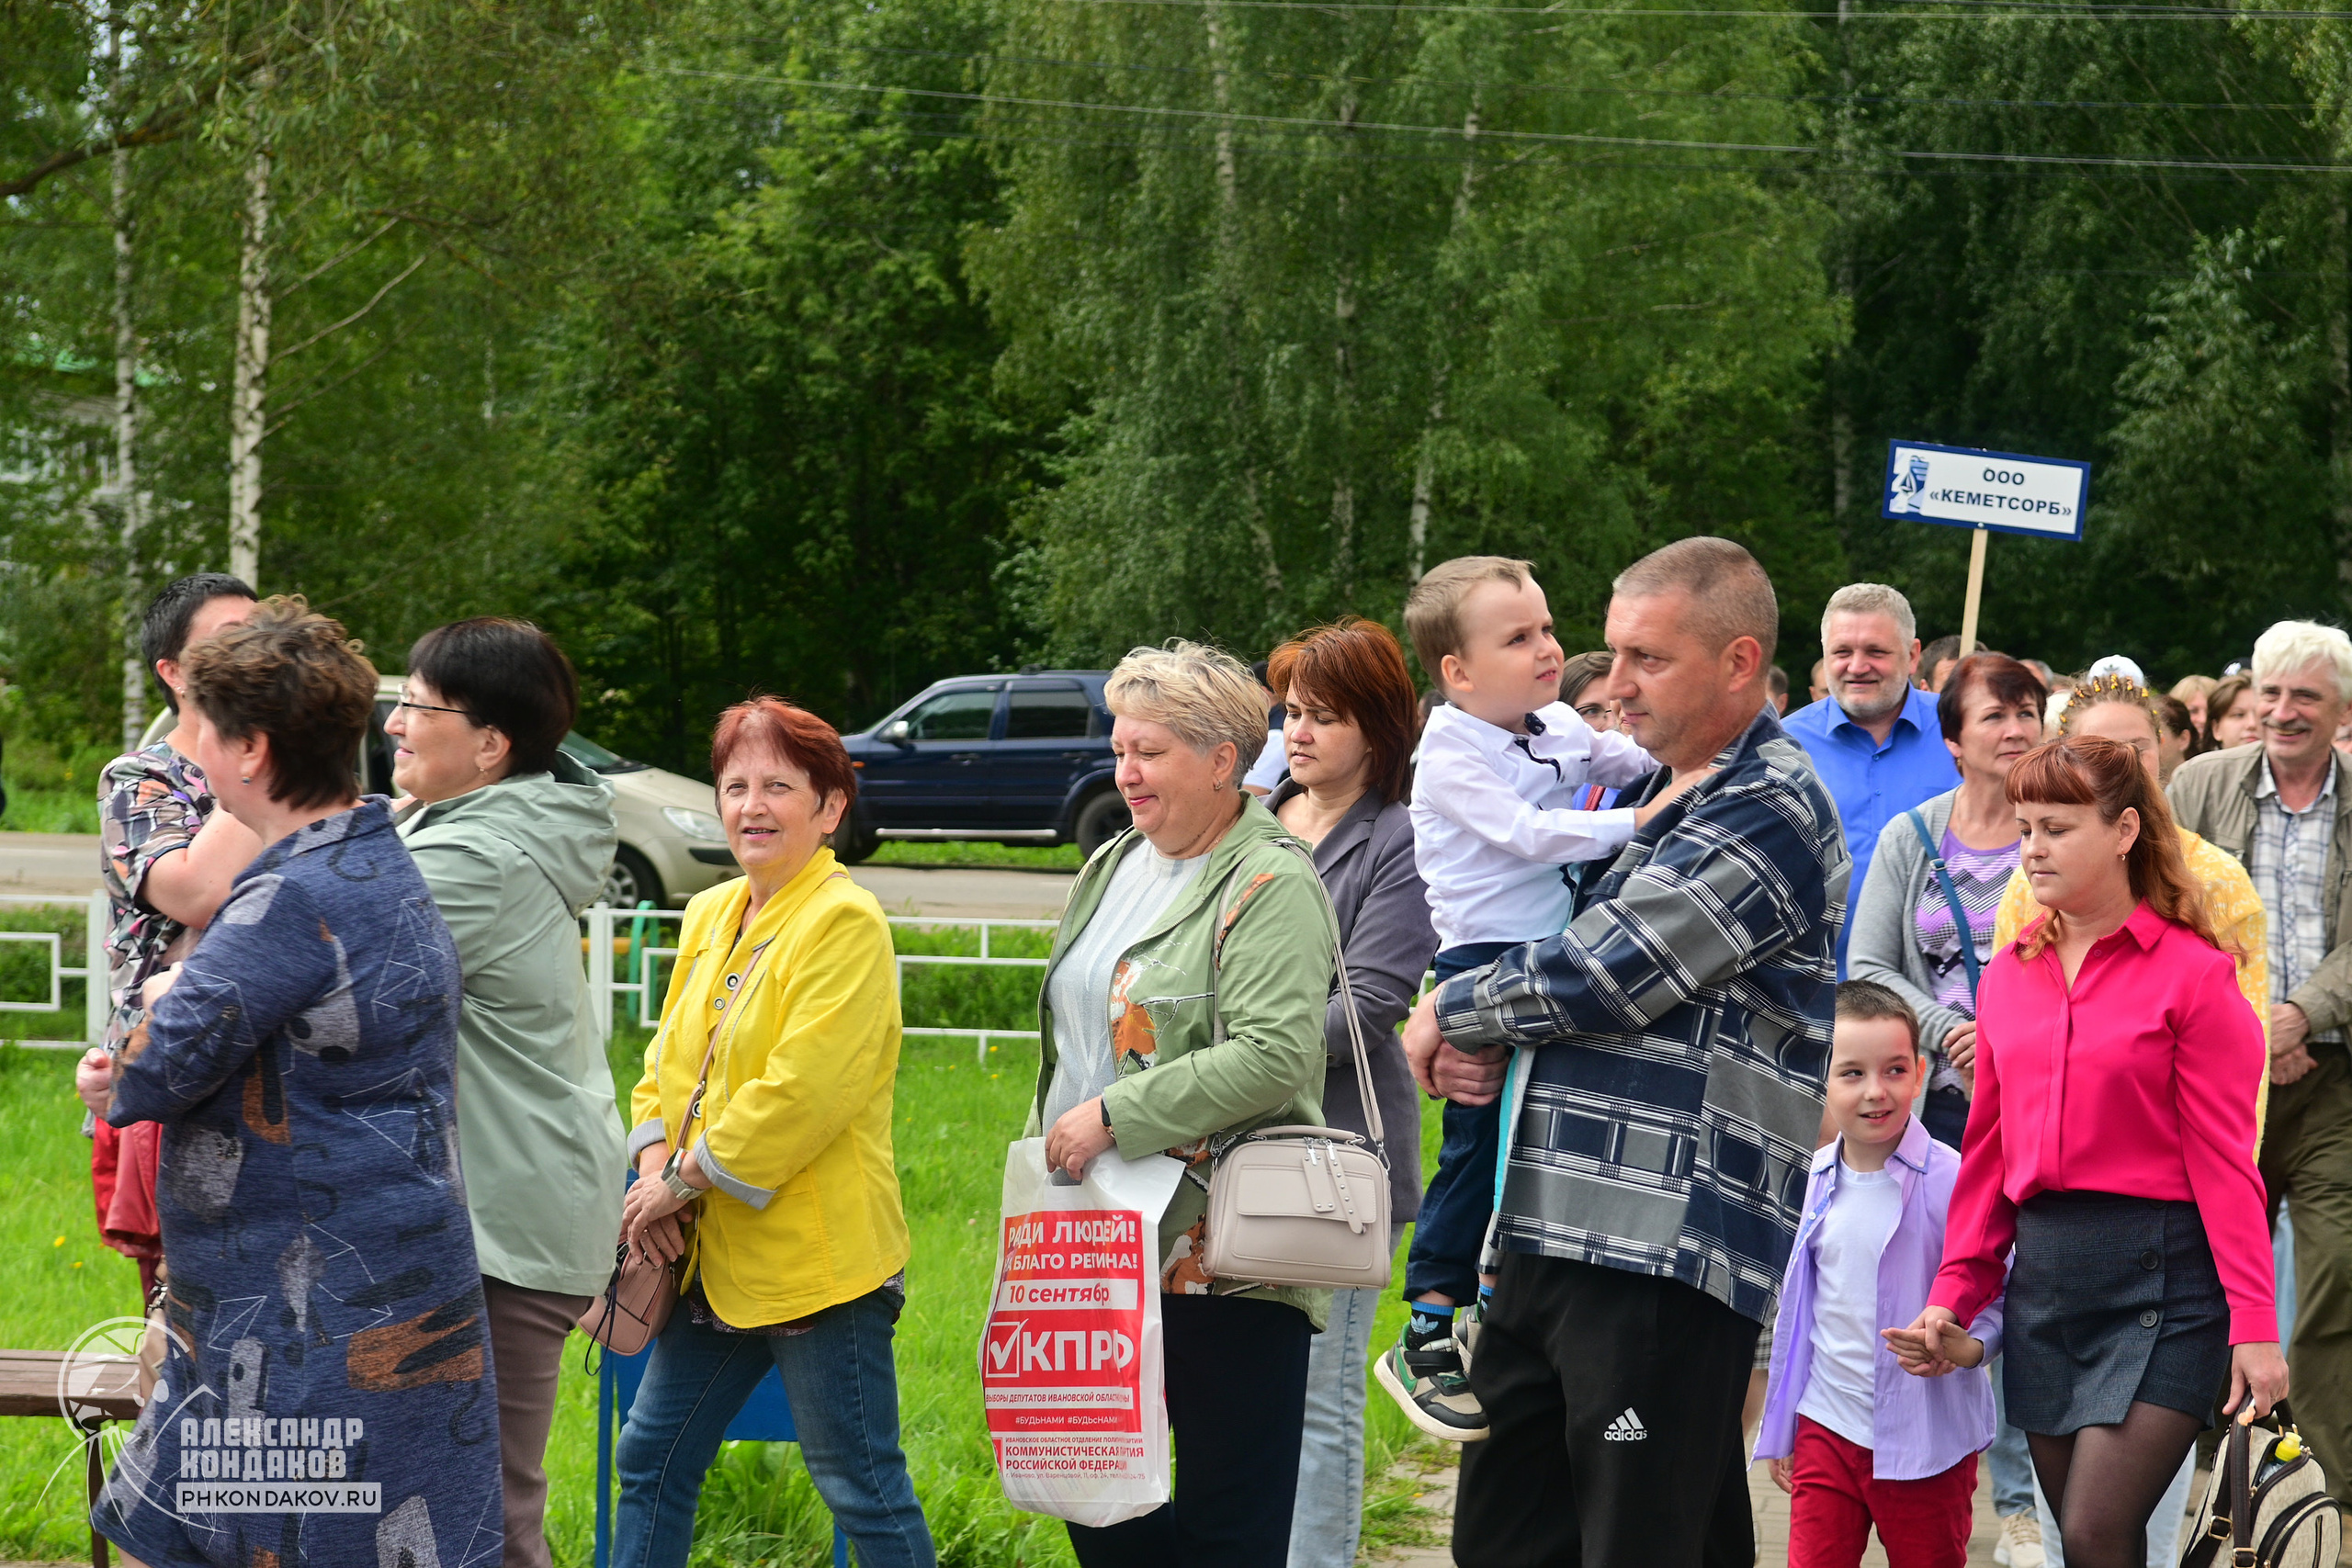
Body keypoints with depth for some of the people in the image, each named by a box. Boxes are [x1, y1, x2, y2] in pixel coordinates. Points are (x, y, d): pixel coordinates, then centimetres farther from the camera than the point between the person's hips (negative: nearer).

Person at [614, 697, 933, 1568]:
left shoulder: (845, 923, -13)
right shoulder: (710, 916, 13)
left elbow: (801, 1091, -20)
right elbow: (669, 1062, 17)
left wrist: (685, 1180, -15)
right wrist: (655, 1164, -1)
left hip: (818, 1257, -9)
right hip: (718, 1258, 9)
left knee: (861, 1488, -1)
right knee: (652, 1461, 14)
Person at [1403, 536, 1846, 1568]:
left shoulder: (1768, 815, -12)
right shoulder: (1653, 795, 19)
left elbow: (1598, 976, -17)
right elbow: (1584, 972, 25)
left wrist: (1453, 1014, 1)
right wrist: (1486, 1048, 2)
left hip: (1666, 1253, -10)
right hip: (1553, 1233, 10)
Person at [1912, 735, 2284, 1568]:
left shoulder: (2192, 973, -5)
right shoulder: (2008, 977, 12)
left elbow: (2222, 1157, -8)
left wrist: (2253, 1322, -12)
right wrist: (1954, 1291, 9)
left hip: (2160, 1279, -6)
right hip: (2042, 1273, 6)